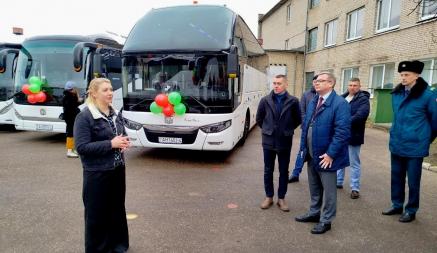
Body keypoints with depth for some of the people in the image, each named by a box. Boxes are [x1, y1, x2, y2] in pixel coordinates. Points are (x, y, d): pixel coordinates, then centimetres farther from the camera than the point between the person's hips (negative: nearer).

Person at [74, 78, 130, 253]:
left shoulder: (115, 113, 8)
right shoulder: (84, 117, -13)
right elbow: (81, 147, -19)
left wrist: (124, 142, -4)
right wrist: (111, 144, -24)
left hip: (118, 169, 7)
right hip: (97, 173, -7)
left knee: (117, 208, 18)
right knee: (97, 212, 7)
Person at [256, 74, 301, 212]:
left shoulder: (293, 101, -5)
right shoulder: (265, 100, -2)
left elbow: (298, 120, 6)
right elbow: (259, 118, 10)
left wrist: (288, 130, 7)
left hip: (285, 142, -1)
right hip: (268, 141, 1)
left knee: (284, 172, 9)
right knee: (268, 171, 10)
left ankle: (281, 198, 23)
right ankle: (269, 197, 25)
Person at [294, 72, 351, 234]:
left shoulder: (340, 103, -14)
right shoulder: (313, 102, 12)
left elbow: (342, 132, -20)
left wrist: (330, 154, -21)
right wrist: (303, 148, 10)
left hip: (325, 156, -7)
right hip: (311, 154, 8)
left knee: (328, 190, 9)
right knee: (314, 187, 21)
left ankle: (326, 220, 23)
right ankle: (314, 213, 38)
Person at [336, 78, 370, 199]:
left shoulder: (363, 99, -9)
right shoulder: (343, 97, 9)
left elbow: (360, 115, -24)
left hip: (353, 136, -6)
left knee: (354, 163, 5)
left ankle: (355, 188, 14)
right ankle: (338, 181, 33)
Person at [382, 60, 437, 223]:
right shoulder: (396, 93, 3)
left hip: (415, 146, -5)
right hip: (396, 144, 5)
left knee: (413, 181, 8)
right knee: (396, 177, 16)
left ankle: (411, 211, 24)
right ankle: (397, 205, 32)